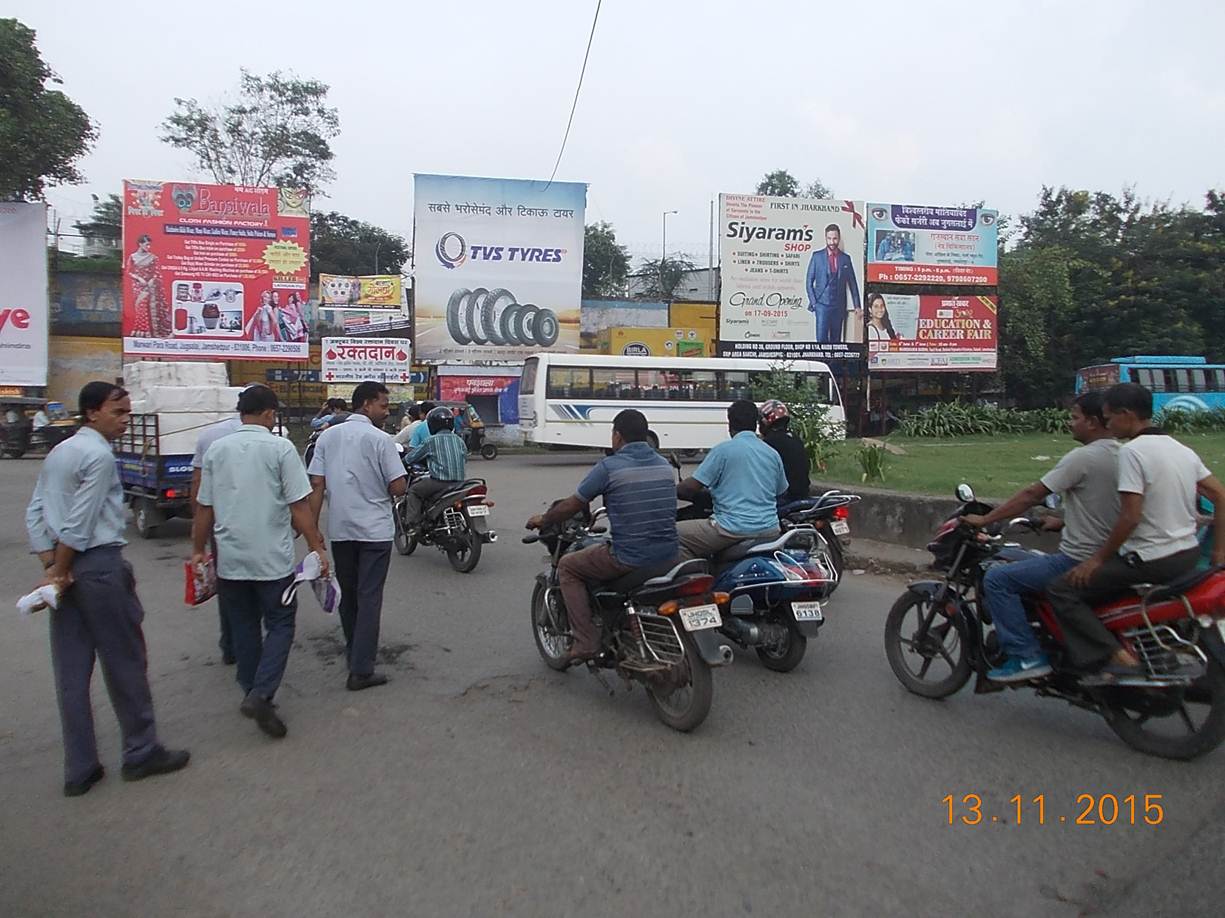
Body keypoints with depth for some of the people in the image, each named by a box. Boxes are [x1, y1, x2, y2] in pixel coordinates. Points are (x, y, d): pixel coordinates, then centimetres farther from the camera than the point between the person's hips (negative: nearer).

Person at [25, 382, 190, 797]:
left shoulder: (58, 452, 15)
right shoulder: (99, 455, -12)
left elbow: (34, 514, 12)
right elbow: (80, 522, -17)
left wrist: (51, 565, 4)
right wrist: (59, 570, -7)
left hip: (67, 568, 9)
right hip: (100, 565, -9)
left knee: (71, 671, 10)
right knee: (124, 661, 4)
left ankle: (79, 769, 18)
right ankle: (141, 753, 16)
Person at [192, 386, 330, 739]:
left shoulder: (216, 450, 5)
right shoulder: (280, 448, -8)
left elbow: (204, 508, 10)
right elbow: (299, 506, -11)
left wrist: (198, 550, 20)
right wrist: (317, 547, -6)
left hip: (230, 557, 5)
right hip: (273, 558, -4)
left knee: (244, 627, 15)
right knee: (280, 625, 6)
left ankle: (253, 694, 23)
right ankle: (260, 694, -9)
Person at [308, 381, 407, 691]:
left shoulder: (328, 436, 5)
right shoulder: (380, 439, -10)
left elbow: (316, 484, 1)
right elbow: (399, 488, -13)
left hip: (339, 529, 5)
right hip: (374, 530, -5)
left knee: (347, 593, 18)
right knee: (369, 597, -1)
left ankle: (354, 653, 32)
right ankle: (361, 670, -2)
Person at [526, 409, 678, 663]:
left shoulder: (609, 466, -9)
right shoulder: (664, 464, 9)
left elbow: (572, 506, 0)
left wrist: (543, 519, 18)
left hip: (629, 557, -7)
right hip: (668, 555, 7)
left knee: (567, 567, 14)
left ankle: (585, 642, 7)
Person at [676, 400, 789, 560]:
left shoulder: (723, 450, -7)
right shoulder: (773, 454, 10)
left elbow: (691, 487, -9)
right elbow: (781, 492, 21)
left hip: (733, 529, -7)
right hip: (769, 531, 7)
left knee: (676, 533, 1)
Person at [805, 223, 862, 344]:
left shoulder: (846, 258, 8)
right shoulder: (817, 256, 2)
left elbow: (853, 284, 11)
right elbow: (809, 282, 4)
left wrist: (857, 306, 8)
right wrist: (813, 302, -5)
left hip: (839, 306, 3)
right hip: (822, 304, -3)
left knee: (836, 340, 5)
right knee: (822, 339, -12)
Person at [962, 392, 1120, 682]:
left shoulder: (1083, 457, -17)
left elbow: (1031, 495, -16)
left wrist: (984, 520, -8)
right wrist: (1063, 522, 22)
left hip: (1079, 562, -10)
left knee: (997, 579, -11)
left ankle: (1026, 657, -11)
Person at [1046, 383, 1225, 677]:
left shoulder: (1132, 451, -16)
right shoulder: (1181, 449, 9)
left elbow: (1130, 517, -21)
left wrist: (1098, 559, -11)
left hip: (1150, 561, -9)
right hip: (1189, 555, 9)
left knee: (1062, 592, -7)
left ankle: (1118, 658, -15)